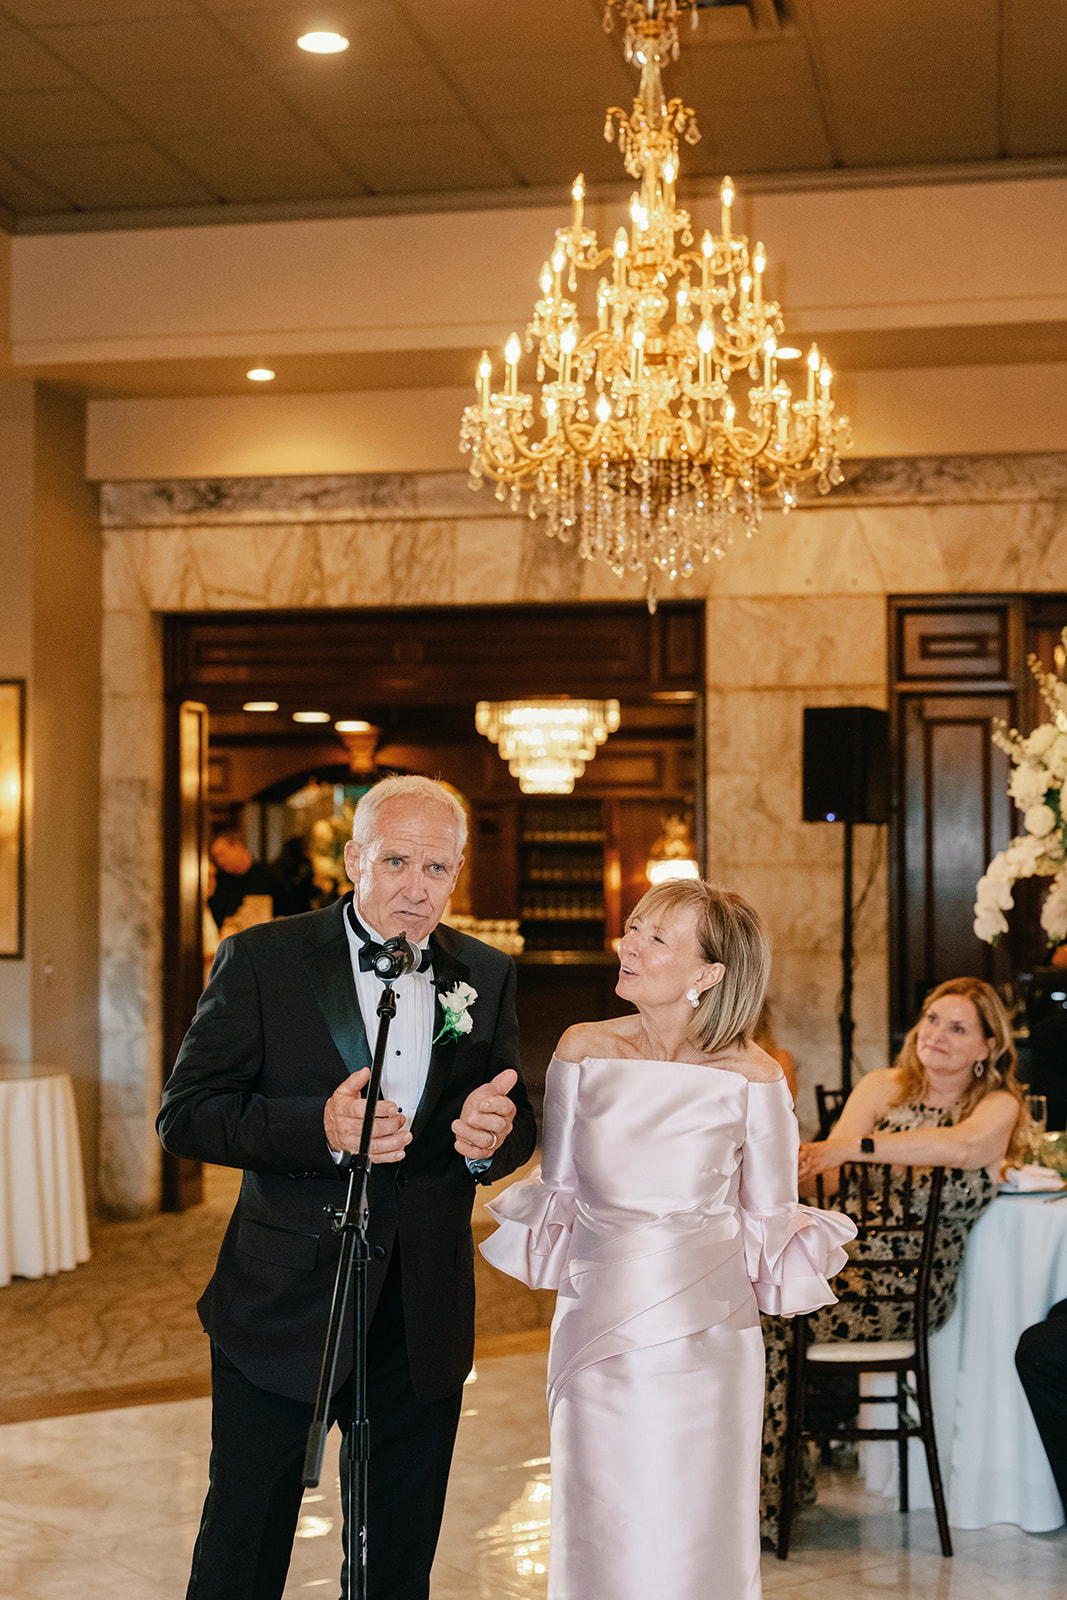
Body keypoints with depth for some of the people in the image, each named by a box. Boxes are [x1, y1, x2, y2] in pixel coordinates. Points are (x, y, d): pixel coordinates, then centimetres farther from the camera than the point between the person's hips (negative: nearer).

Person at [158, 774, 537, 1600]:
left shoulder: (488, 977, 4)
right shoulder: (262, 959, -7)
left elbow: (518, 1125, 7)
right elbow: (184, 1113, -12)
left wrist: (494, 1138, -18)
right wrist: (319, 1128, -27)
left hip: (424, 1321, 3)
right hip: (283, 1308, -3)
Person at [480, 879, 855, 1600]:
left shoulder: (752, 1076, -8)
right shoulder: (583, 1052, -2)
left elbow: (770, 1219, 4)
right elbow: (558, 1190, 9)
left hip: (704, 1333, -2)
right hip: (597, 1321, 2)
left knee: (693, 1539, 6)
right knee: (600, 1537, 9)